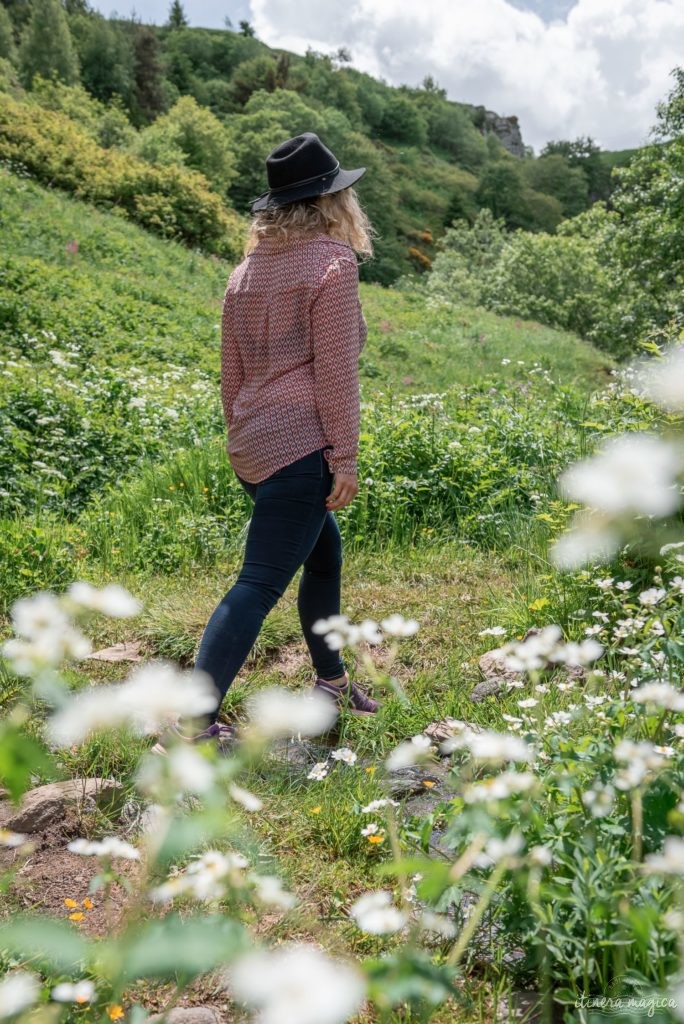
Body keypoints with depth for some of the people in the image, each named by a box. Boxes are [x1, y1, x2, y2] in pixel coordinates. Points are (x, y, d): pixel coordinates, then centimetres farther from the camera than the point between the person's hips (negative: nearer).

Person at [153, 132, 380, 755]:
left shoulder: (249, 267, 15)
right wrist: (344, 459, -10)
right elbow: (336, 370, -13)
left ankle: (330, 680, 35)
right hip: (300, 447, -9)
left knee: (325, 551, 22)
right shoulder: (333, 261, -8)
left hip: (252, 446, 9)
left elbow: (232, 371, 18)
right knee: (260, 584, -6)